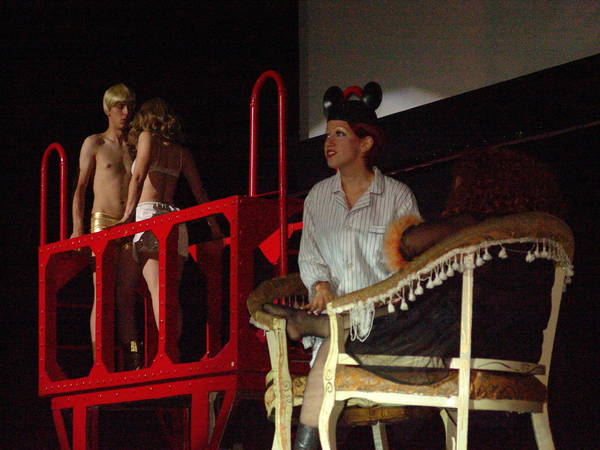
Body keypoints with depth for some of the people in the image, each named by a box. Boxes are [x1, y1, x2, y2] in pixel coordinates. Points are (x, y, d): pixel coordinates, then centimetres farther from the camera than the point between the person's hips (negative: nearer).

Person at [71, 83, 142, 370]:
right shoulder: (95, 144, 8)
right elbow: (80, 188, 6)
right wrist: (78, 228, -4)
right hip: (102, 222, -3)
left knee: (126, 297, 1)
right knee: (102, 295, -9)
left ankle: (132, 362, -3)